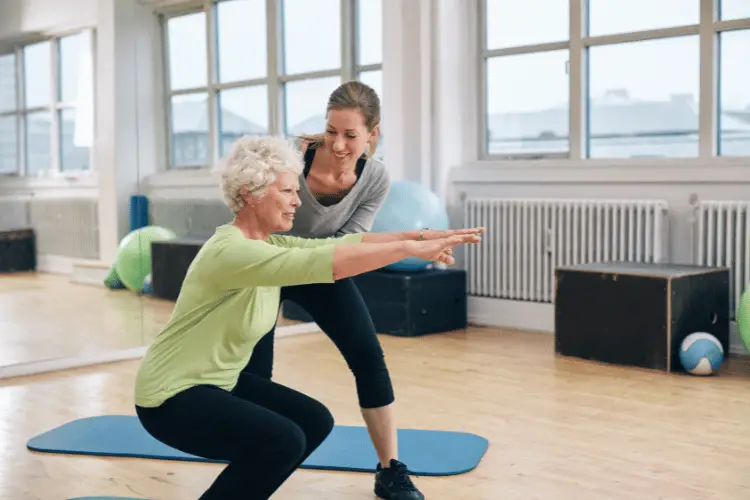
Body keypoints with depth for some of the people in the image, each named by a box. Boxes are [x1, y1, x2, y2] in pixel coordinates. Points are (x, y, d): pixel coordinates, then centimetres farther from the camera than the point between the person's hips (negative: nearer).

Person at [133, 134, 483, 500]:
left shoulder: (269, 245, 2)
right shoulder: (232, 251, -27)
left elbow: (338, 244, -2)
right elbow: (328, 262, -36)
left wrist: (418, 237, -11)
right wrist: (412, 249, -31)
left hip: (220, 381, 10)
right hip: (171, 395, -10)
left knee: (314, 422, 8)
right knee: (283, 440, -26)